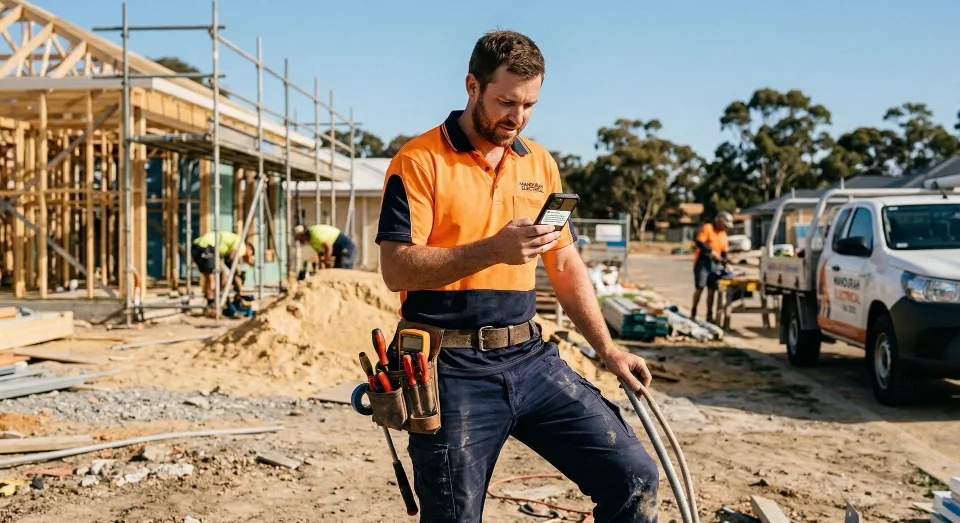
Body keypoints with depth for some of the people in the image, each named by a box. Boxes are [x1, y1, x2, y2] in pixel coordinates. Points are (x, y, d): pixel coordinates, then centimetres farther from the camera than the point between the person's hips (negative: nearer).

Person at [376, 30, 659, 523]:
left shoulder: (539, 163, 12)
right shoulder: (419, 161, -7)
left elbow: (566, 265, 17)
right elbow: (396, 269, -14)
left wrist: (607, 349, 11)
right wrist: (492, 249, -23)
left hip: (530, 357, 5)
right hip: (453, 368, -5)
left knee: (634, 477, -2)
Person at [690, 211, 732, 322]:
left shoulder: (723, 234, 19)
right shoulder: (707, 228, -3)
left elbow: (724, 250, 18)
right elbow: (699, 242, -15)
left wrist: (726, 258, -2)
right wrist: (712, 252, -22)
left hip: (714, 263, 7)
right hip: (702, 261, -7)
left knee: (712, 289, 4)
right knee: (700, 287, -11)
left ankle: (709, 316, 9)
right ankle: (693, 313, -4)